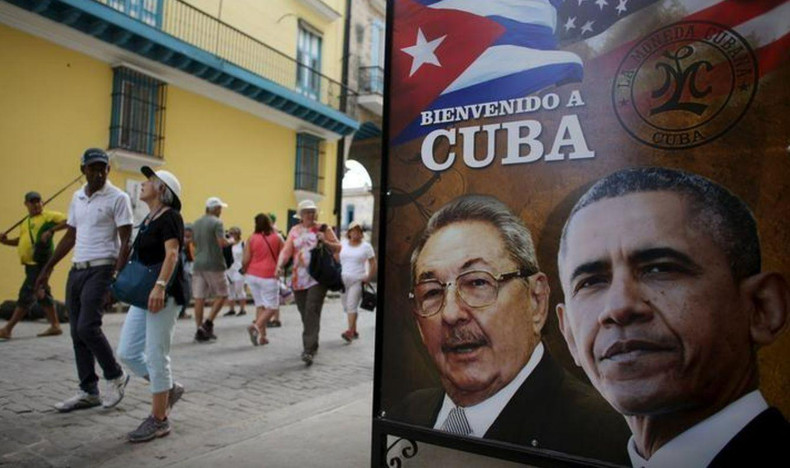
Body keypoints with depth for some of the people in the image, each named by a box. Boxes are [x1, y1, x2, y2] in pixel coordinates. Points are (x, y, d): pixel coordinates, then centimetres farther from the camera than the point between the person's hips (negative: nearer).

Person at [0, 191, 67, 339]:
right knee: (43, 294, 12)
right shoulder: (26, 222, 20)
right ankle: (55, 326, 19)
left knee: (26, 295, -7)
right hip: (31, 264, 10)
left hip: (40, 263, -10)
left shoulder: (48, 216, -5)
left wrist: (51, 230, -26)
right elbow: (21, 241, 27)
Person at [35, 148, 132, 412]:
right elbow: (70, 237, 21)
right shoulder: (77, 198, 14)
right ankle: (89, 392, 17)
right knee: (77, 333, 7)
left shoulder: (118, 198, -7)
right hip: (76, 270, 7)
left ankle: (115, 376, 8)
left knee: (87, 327, -14)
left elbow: (125, 242, -12)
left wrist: (116, 279, -19)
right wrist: (47, 269, 20)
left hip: (101, 270, -7)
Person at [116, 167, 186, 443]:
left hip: (164, 296, -9)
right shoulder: (149, 219, 17)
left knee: (156, 357, -3)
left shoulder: (170, 217, -10)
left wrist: (160, 285, -37)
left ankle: (159, 420, 10)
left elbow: (172, 254, -24)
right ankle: (170, 389, 27)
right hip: (144, 295, 9)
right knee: (127, 353, 10)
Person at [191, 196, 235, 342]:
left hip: (198, 264, 7)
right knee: (222, 293, 6)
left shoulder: (196, 224, 14)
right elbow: (222, 242, -18)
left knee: (199, 298, 4)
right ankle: (209, 322, -4)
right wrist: (230, 241, 1)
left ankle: (200, 329, 7)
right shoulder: (216, 222, -8)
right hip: (213, 264, -6)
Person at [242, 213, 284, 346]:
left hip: (252, 275, 3)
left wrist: (244, 270, 17)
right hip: (269, 276, -3)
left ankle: (262, 335, 13)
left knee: (260, 304, 14)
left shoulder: (251, 239, 0)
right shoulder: (277, 237, -1)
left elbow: (245, 260, -3)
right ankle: (256, 326, -19)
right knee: (272, 307, 3)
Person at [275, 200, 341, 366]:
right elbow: (286, 251, 3)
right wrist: (279, 266, -15)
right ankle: (312, 345, 28)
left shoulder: (323, 229, 4)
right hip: (299, 279, 4)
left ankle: (309, 350, -16)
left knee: (312, 312, -14)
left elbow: (338, 247, 6)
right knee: (305, 314, 11)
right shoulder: (294, 231, 12)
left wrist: (325, 241, -13)